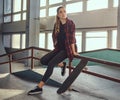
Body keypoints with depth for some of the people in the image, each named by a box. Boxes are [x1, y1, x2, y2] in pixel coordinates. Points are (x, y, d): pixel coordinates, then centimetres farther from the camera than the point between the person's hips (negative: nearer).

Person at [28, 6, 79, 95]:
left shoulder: (70, 23, -10)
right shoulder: (56, 24, 6)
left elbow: (72, 38, -14)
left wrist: (74, 51, -14)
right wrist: (56, 47, 17)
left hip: (67, 49, -7)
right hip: (59, 48, 7)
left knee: (51, 64, -22)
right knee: (43, 60, -7)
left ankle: (39, 87, -19)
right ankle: (62, 64, 13)